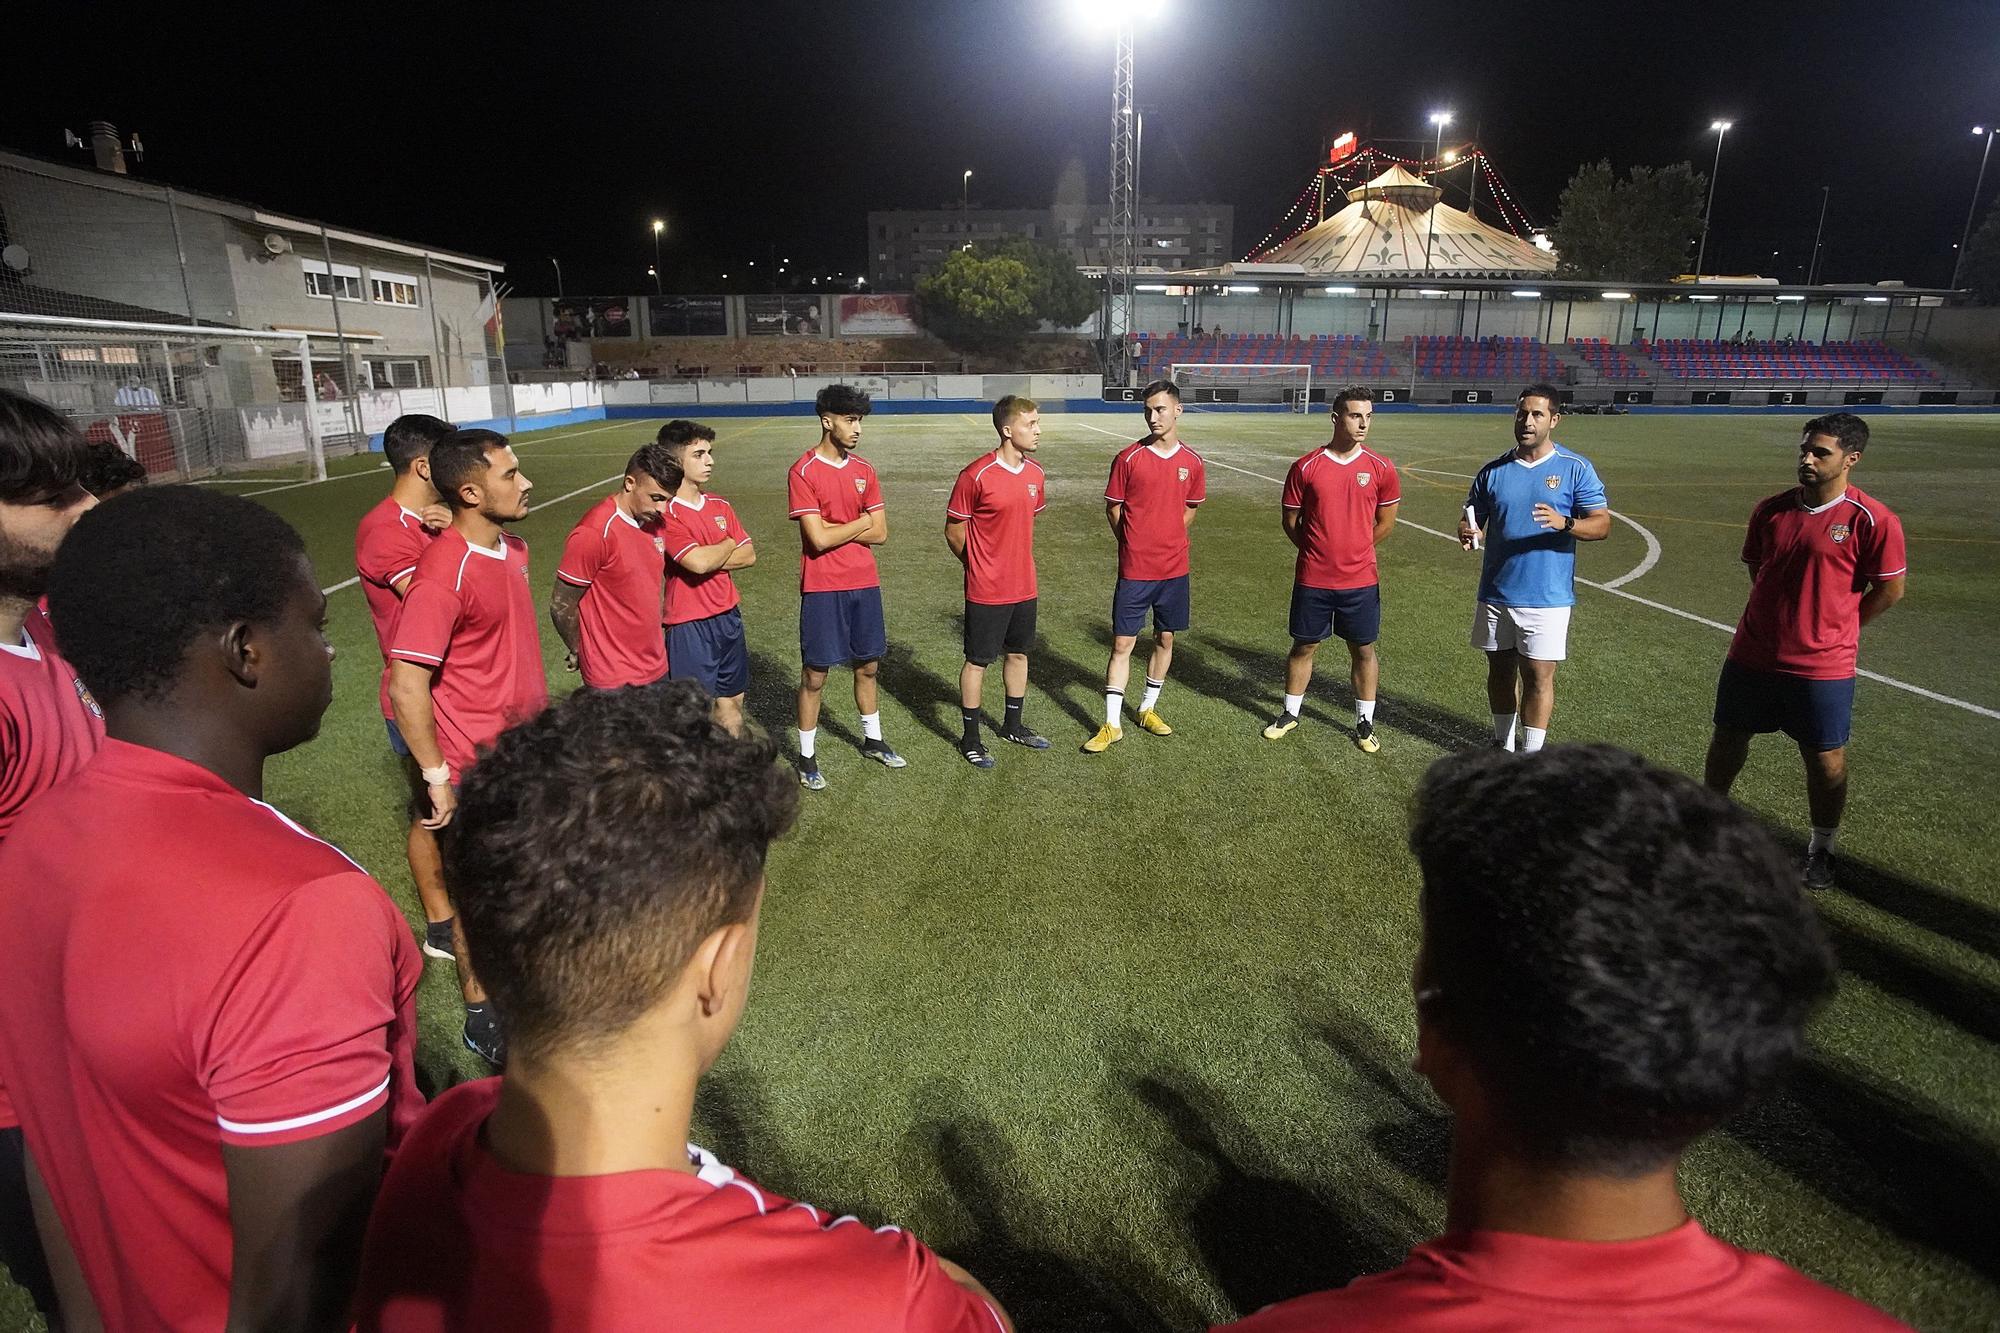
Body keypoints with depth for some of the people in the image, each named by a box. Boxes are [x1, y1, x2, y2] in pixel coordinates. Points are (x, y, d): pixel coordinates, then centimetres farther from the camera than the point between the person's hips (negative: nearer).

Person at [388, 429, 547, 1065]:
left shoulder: (512, 547, 3)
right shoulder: (444, 571, -24)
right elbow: (405, 686, -24)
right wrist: (437, 776, -19)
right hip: (477, 768, -7)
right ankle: (481, 1018, 28)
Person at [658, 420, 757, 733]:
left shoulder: (720, 505, 8)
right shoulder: (666, 512, -15)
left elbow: (749, 555, 4)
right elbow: (698, 562, -25)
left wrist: (709, 558, -12)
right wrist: (729, 545, -6)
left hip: (729, 615, 7)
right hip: (690, 624, -7)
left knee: (732, 698, 17)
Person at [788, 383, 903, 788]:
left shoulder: (863, 470, 7)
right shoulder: (803, 473, -11)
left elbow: (880, 533, 3)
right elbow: (818, 538, -19)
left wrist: (836, 531, -9)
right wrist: (860, 522, -5)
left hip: (865, 584, 6)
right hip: (822, 588, -6)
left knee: (868, 666, 17)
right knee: (815, 674, 3)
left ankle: (873, 740, 34)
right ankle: (807, 757, 17)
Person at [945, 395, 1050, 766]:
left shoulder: (1035, 474, 3)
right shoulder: (976, 475, -17)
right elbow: (953, 529, -9)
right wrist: (979, 565, 1)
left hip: (1023, 586, 7)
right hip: (986, 591, -7)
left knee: (1018, 653, 18)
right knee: (977, 661, 5)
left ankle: (1013, 725, 35)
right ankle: (970, 739, 18)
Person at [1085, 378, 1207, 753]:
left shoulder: (1192, 462, 2)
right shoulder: (1129, 458, -7)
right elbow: (1112, 507, 1)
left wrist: (1169, 541, 9)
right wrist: (1135, 544, 3)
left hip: (1175, 568, 3)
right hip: (1134, 569, -3)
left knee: (1165, 638, 12)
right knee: (1122, 643, -1)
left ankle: (1148, 708, 31)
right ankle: (1113, 724, 7)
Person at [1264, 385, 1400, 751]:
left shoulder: (1381, 469, -3)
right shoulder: (1306, 467, -6)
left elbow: (1385, 522, 8)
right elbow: (1290, 519, 5)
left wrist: (1353, 551, 13)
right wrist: (1317, 551, 9)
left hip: (1360, 580, 1)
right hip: (1312, 580, 0)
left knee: (1363, 651, 10)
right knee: (1303, 646, 12)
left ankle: (1365, 722, 25)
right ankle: (1290, 714, 30)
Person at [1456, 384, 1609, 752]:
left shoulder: (1576, 469, -4)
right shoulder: (1493, 471, 5)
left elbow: (1602, 525, -8)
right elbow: (1471, 519, 10)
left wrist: (1564, 523, -29)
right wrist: (1467, 533, -15)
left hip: (1546, 598, -3)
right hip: (1495, 594, 4)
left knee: (1538, 675, -1)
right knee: (1500, 669, 13)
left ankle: (1532, 756, 9)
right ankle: (1504, 744, 29)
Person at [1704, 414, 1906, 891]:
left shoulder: (1873, 520, -12)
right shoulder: (1770, 510, 2)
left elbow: (1889, 590, -5)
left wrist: (1831, 629, 3)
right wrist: (1782, 617, 13)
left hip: (1822, 665, -4)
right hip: (1752, 654, 4)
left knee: (1825, 758, 7)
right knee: (1728, 736, 14)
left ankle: (1822, 848, 25)